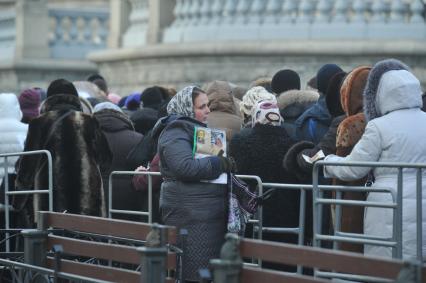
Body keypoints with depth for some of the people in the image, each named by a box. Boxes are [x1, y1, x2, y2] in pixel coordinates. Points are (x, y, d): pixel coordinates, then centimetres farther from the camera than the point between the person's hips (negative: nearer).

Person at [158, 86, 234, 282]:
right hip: (189, 215, -9)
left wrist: (226, 161, 9)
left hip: (210, 213, 9)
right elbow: (186, 166, -23)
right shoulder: (176, 133, -8)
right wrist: (221, 163, -15)